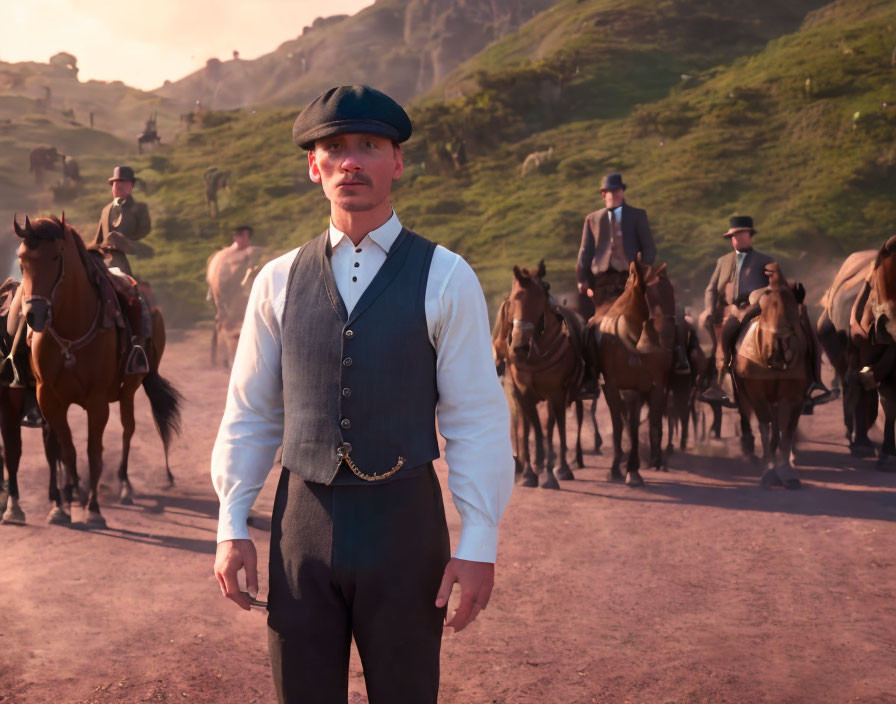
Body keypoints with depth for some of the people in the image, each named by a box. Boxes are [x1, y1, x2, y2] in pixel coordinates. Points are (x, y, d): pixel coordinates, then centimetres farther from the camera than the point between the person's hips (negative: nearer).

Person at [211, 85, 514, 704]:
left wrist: (479, 544, -11)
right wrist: (232, 527, 3)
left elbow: (477, 421, -7)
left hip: (404, 520, -2)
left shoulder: (445, 279, -5)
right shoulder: (279, 281, 5)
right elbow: (249, 414, 8)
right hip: (302, 520, 3)